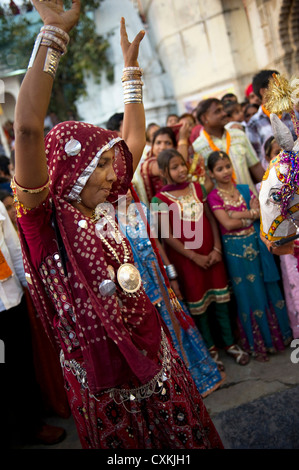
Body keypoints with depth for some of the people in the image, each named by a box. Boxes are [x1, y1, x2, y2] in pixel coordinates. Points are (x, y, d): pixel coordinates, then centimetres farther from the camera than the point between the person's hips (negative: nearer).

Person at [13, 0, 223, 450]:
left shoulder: (100, 208, 0)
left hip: (150, 346, 6)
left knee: (182, 430, 21)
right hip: (102, 367, -6)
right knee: (124, 439, 17)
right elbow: (27, 128, -33)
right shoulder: (45, 219, -17)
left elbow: (135, 139, 11)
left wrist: (131, 65, 13)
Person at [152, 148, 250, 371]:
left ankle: (230, 343, 27)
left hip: (211, 253, 4)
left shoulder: (198, 188, 4)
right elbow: (167, 235, -11)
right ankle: (211, 348, 24)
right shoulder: (160, 199, -9)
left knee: (220, 298, 10)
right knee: (198, 303, 8)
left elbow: (211, 219, 4)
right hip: (185, 258, -3)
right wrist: (194, 256, -11)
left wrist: (217, 248, -6)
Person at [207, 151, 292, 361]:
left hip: (256, 244, 4)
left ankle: (277, 335, 28)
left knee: (268, 288, 10)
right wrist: (252, 215, -8)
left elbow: (260, 211, -4)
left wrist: (238, 215, -16)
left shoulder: (245, 189, 8)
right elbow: (227, 223, -16)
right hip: (236, 249, -4)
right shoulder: (214, 196, -5)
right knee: (249, 294, 7)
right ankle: (257, 344, 23)